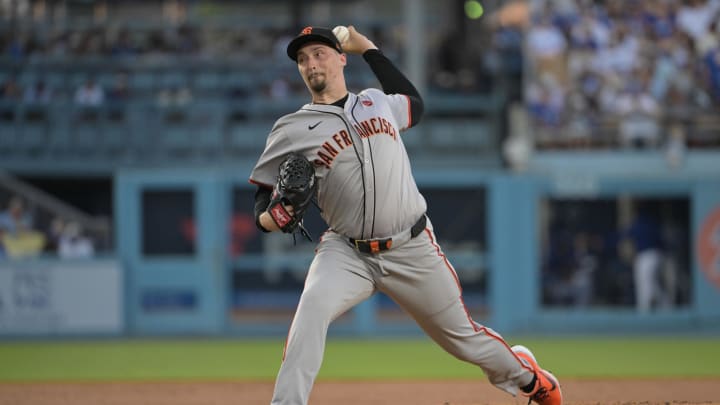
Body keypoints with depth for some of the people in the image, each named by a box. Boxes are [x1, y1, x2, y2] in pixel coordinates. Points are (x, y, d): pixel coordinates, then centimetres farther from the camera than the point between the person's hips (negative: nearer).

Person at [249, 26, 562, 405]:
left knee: (462, 335, 11)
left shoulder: (377, 103, 9)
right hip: (346, 252, -2)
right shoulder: (292, 130, -1)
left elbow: (414, 102, 31)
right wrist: (266, 217, -20)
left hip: (414, 250, 2)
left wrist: (369, 49, 29)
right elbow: (263, 189, 4)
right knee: (312, 310, -31)